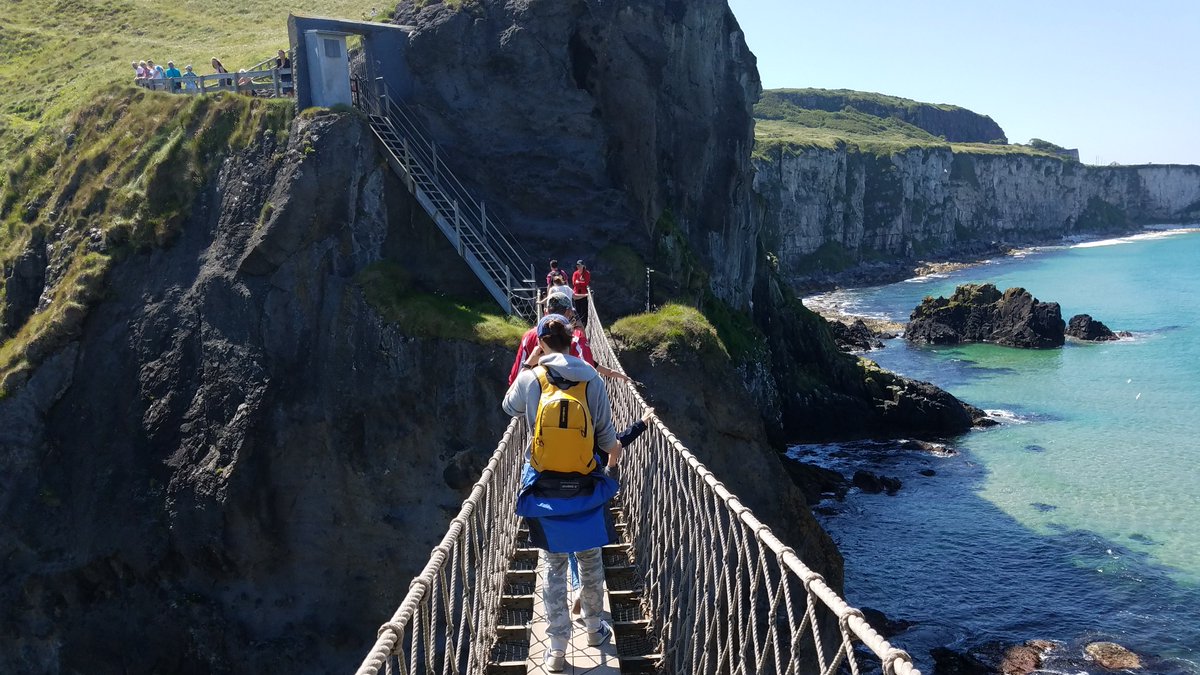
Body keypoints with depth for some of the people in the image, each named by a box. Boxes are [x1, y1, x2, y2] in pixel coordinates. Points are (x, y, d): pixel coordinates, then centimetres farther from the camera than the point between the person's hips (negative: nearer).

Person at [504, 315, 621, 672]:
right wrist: (615, 456, 21)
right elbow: (606, 436, -2)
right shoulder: (592, 380, -6)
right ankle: (594, 628, 36)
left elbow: (509, 407, 15)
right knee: (590, 560, 19)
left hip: (545, 488, 0)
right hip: (585, 486, 0)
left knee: (553, 567, 9)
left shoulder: (530, 379, -6)